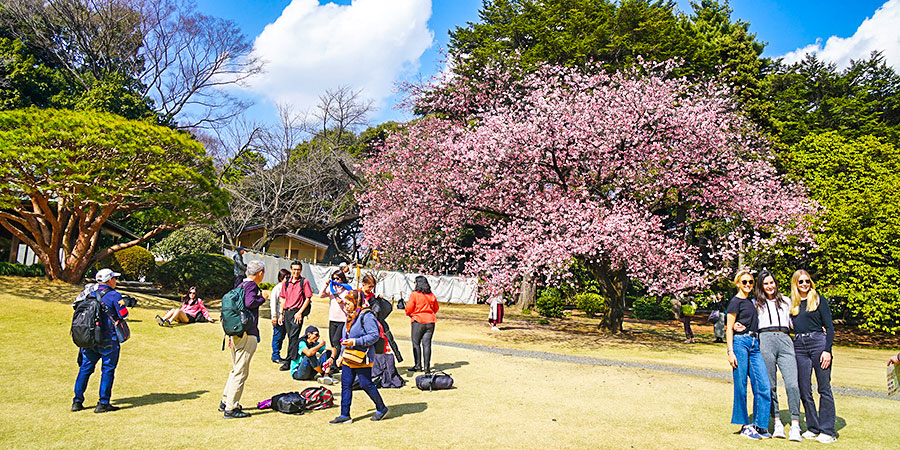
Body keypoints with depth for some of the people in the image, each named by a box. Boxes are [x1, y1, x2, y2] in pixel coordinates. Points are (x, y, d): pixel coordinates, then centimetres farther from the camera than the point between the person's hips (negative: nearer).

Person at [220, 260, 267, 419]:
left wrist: (231, 334, 24)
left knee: (235, 369, 21)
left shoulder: (240, 285, 15)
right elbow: (249, 303, -31)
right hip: (247, 335, -9)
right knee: (241, 372, -3)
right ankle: (231, 408, 2)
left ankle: (225, 402, 29)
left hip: (235, 333, 9)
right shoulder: (252, 286, -11)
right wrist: (262, 298, -10)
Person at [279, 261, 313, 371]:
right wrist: (281, 313, 12)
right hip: (287, 312, 5)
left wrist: (300, 312, -11)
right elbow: (283, 299, 18)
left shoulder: (304, 282, -1)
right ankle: (295, 358, 18)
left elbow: (307, 298, -4)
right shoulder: (286, 282, 14)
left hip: (297, 312, -5)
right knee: (290, 337, 9)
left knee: (294, 336, -11)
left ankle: (290, 361, -12)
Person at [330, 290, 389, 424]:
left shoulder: (366, 316, -14)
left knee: (366, 384, -2)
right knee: (345, 384, 6)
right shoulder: (350, 317, 15)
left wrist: (355, 342, -23)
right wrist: (341, 355, 21)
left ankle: (381, 408, 17)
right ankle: (345, 415, 14)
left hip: (362, 359, -9)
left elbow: (374, 336, -19)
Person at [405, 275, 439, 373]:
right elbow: (436, 308, 17)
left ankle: (418, 366, 6)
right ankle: (427, 366, 3)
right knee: (427, 344, 4)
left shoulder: (414, 294, -9)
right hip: (430, 322, 4)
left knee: (416, 343, 5)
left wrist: (409, 314, 14)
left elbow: (409, 309, -7)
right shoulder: (432, 296, 7)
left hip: (418, 321, -4)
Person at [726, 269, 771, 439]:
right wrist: (730, 352, -13)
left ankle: (760, 425, 9)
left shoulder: (752, 301, 18)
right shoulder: (735, 302, -4)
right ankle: (744, 426, 9)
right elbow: (729, 328, -7)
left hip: (754, 344, 7)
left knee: (763, 386, -1)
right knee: (741, 386, -1)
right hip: (740, 342, -7)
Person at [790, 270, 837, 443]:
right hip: (799, 346, 4)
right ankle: (813, 428, 14)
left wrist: (827, 350, -10)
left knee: (824, 387, -2)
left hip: (818, 342, -4)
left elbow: (829, 326, -1)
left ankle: (828, 430, 4)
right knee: (804, 390, 4)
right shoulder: (791, 303, 14)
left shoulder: (818, 299, 3)